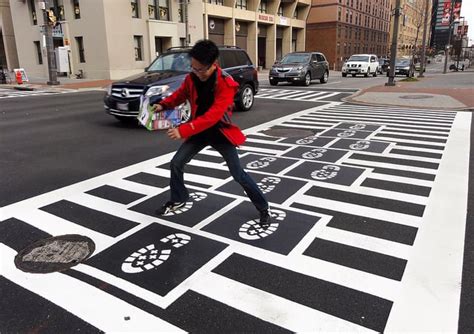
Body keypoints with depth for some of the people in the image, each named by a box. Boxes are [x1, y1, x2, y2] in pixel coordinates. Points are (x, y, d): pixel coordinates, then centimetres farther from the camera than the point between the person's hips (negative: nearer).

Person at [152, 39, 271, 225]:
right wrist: (164, 105, -7)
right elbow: (181, 94, 13)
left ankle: (263, 209, 15)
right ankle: (178, 200, 27)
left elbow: (212, 116, -33)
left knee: (238, 175, -4)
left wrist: (183, 130, -39)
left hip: (220, 132, -5)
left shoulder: (226, 84, -25)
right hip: (199, 131, 5)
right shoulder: (192, 78, -7)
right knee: (176, 163, 1)